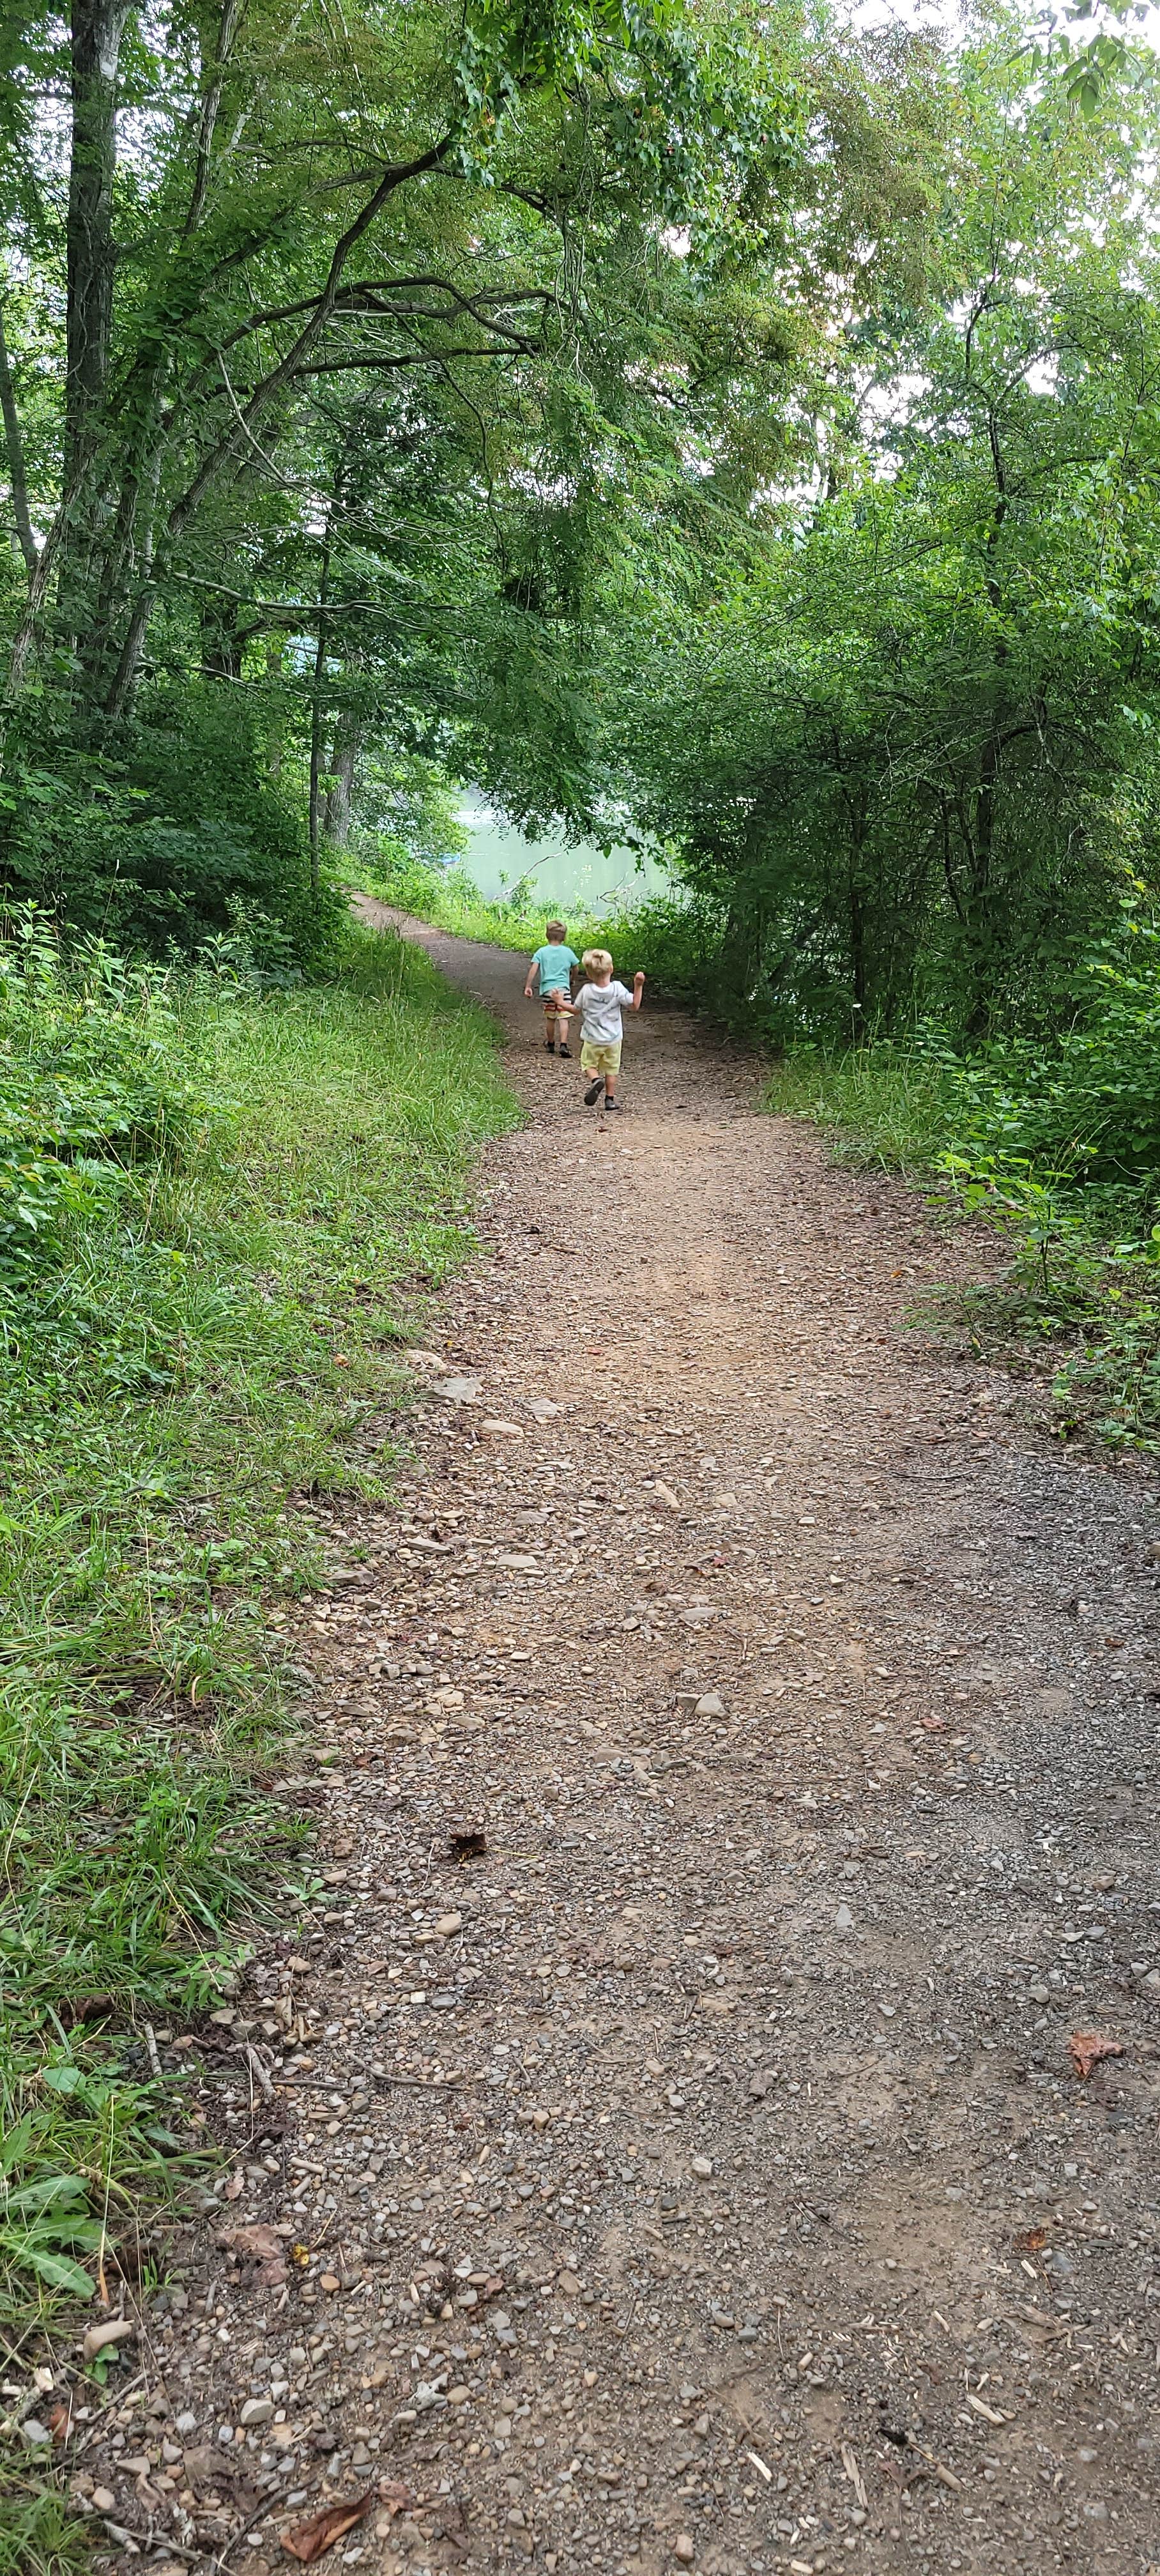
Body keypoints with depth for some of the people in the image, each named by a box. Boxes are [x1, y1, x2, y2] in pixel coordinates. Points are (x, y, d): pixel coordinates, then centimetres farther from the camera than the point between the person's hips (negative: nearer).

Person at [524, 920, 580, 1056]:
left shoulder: (542, 952, 1)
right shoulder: (568, 952, 4)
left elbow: (534, 969, -8)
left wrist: (528, 986, -6)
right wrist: (571, 980, 35)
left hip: (547, 989, 1)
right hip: (564, 988, -1)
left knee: (550, 1018, 14)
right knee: (563, 1018, -3)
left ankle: (550, 1044, 28)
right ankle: (564, 1045, -15)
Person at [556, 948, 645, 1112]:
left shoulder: (586, 990, -12)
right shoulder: (618, 989, -14)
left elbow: (575, 1010, -1)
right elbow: (635, 1006, -10)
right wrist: (638, 986, -9)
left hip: (592, 1039, -1)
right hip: (613, 1039, 1)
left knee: (589, 1064, 16)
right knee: (611, 1069, 14)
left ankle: (596, 1080, -15)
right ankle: (610, 1099, 16)